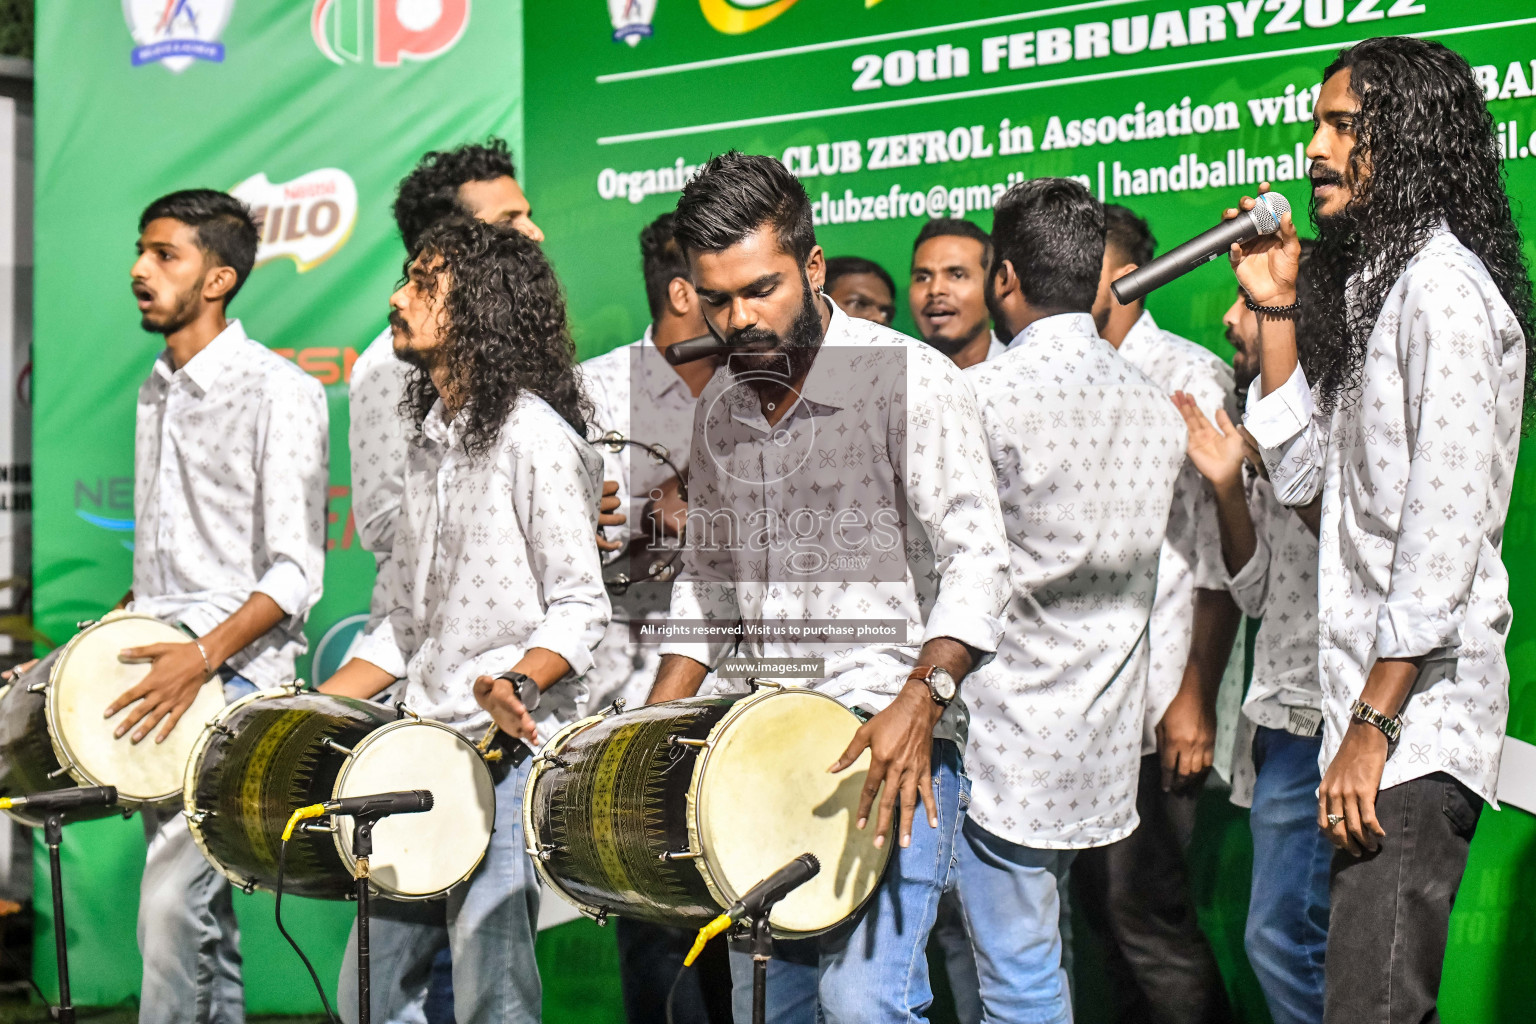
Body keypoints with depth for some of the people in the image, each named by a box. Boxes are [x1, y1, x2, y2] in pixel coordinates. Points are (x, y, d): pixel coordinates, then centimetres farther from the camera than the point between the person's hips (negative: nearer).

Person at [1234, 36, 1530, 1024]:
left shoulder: (1444, 287, -12)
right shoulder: (1372, 285, 19)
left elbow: (1445, 530, -18)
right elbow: (1301, 473, 17)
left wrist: (1375, 725, -19)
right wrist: (1277, 312, 11)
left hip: (1416, 719, -10)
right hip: (1367, 703, 10)